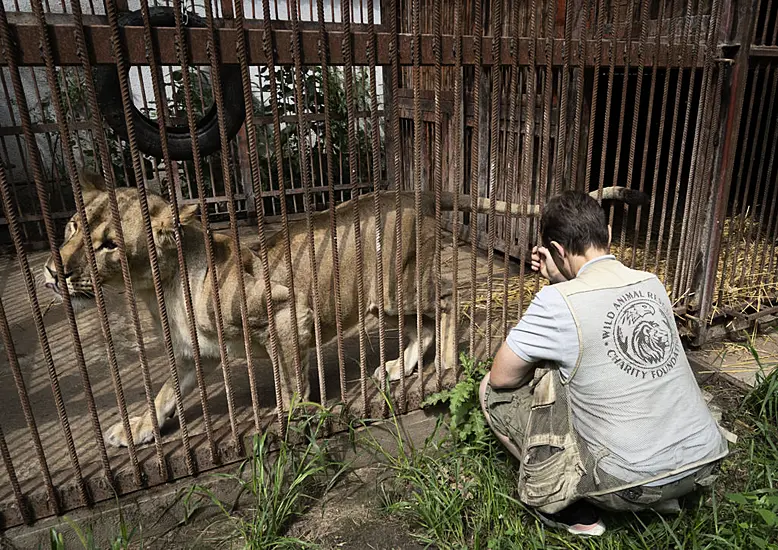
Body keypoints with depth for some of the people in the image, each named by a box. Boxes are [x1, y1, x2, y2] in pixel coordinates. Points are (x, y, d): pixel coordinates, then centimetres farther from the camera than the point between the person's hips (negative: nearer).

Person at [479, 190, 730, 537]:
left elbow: (501, 376, -9)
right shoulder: (652, 284, 2)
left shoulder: (558, 301, -18)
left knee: (492, 390, 2)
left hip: (632, 484, -6)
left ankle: (571, 511, 6)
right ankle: (661, 496, 23)